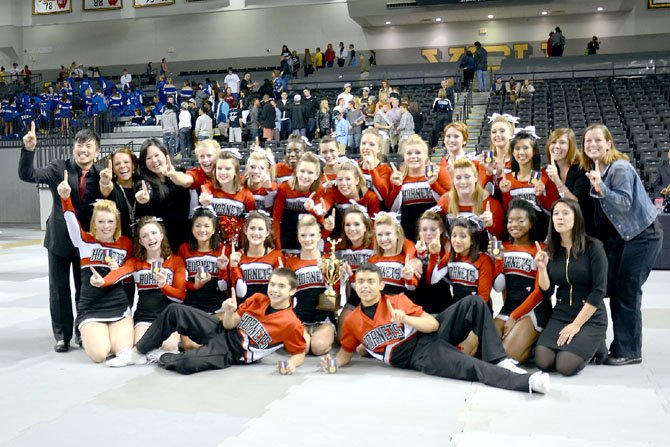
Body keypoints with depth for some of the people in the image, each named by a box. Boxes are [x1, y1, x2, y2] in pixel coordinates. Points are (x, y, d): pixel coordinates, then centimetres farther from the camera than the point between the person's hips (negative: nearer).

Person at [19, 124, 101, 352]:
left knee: (85, 289, 11)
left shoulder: (100, 177, -1)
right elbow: (27, 175, -16)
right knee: (59, 289, 7)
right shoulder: (59, 168, -5)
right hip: (59, 239, -1)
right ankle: (62, 335, 18)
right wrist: (29, 149, -29)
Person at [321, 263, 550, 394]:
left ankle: (497, 361, -21)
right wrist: (333, 362, -8)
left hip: (431, 335, 3)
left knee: (474, 303, -20)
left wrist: (405, 318, -22)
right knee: (471, 368, -31)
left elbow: (433, 324, -2)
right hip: (417, 356, -2)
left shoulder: (398, 300, 3)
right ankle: (528, 381, -37)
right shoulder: (351, 322, 5)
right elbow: (347, 351, 16)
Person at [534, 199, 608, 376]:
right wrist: (542, 268, -15)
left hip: (591, 317, -4)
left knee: (565, 366, -21)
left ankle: (596, 345, 10)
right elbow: (547, 293, 2)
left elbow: (599, 290, -13)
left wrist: (576, 325, -14)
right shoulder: (550, 250, 4)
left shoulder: (593, 246, -9)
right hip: (560, 315, 4)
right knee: (543, 362, -16)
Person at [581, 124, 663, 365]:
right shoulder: (592, 170, 4)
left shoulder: (620, 168, -18)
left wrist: (601, 189, -40)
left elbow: (625, 203, -28)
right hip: (616, 235, 8)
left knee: (626, 292, -8)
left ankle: (629, 350, 2)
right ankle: (620, 345, 14)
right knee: (612, 289, 4)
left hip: (642, 234, -8)